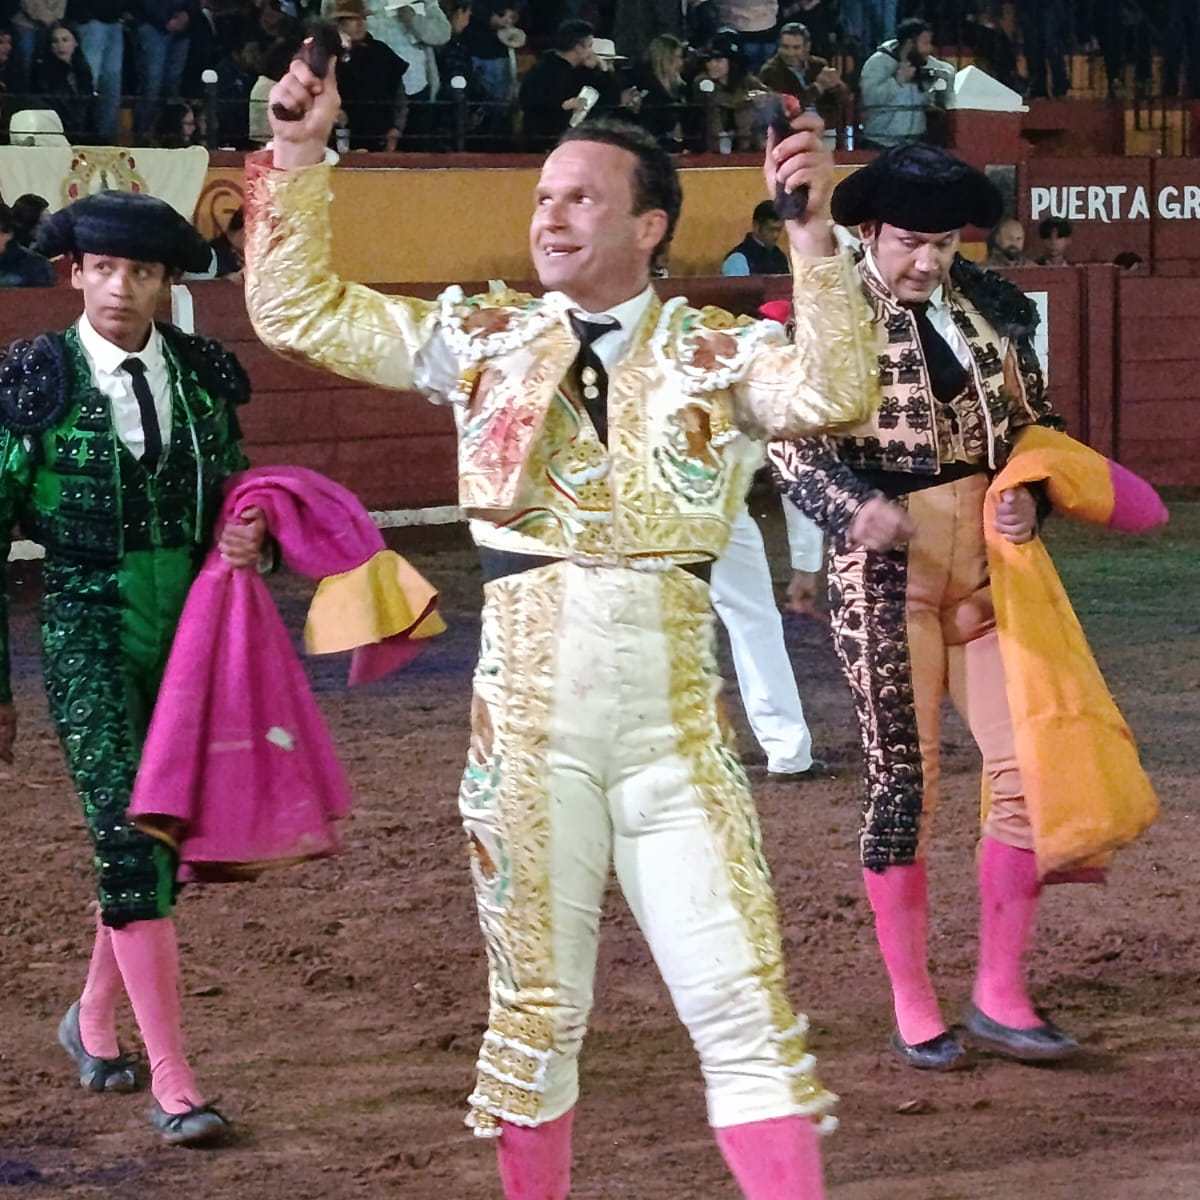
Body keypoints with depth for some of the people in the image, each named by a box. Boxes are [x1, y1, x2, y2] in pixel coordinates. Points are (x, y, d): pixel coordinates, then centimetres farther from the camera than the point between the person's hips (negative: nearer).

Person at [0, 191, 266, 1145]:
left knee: (162, 835, 11)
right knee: (128, 838, -10)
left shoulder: (203, 374, 3)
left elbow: (228, 493, 18)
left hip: (191, 626, 4)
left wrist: (248, 533, -8)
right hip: (89, 632, -4)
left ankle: (94, 1019, 35)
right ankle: (173, 1083, -8)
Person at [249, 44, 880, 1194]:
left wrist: (811, 234, -27)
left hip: (674, 712, -1)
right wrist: (299, 155, 0)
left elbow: (830, 394, -17)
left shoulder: (720, 354, 3)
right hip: (526, 710, 1)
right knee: (535, 1001, 11)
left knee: (741, 998, -4)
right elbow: (299, 311, 9)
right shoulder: (483, 339, 8)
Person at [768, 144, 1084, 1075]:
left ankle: (1001, 996, 8)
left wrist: (1030, 499, -3)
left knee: (1029, 769, -3)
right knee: (903, 784, 2)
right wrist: (855, 507, -27)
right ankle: (913, 1007, 14)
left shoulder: (993, 310, 8)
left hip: (989, 562, 4)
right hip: (889, 571, -4)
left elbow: (1036, 424, 17)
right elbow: (792, 444, -8)